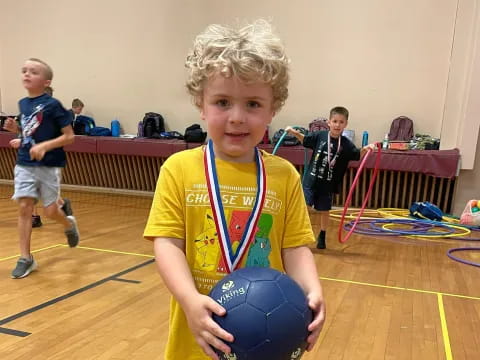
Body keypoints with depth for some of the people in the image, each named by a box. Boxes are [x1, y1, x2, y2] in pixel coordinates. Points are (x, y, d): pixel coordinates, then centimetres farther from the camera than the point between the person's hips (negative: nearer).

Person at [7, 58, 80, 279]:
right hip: (24, 164, 5)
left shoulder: (52, 105, -12)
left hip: (48, 165, -5)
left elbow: (69, 136, -13)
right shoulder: (22, 104, 8)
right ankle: (25, 258, 7)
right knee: (24, 207, -2)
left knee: (50, 211, 2)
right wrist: (21, 141, 5)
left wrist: (44, 146, -22)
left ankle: (69, 225, 37)